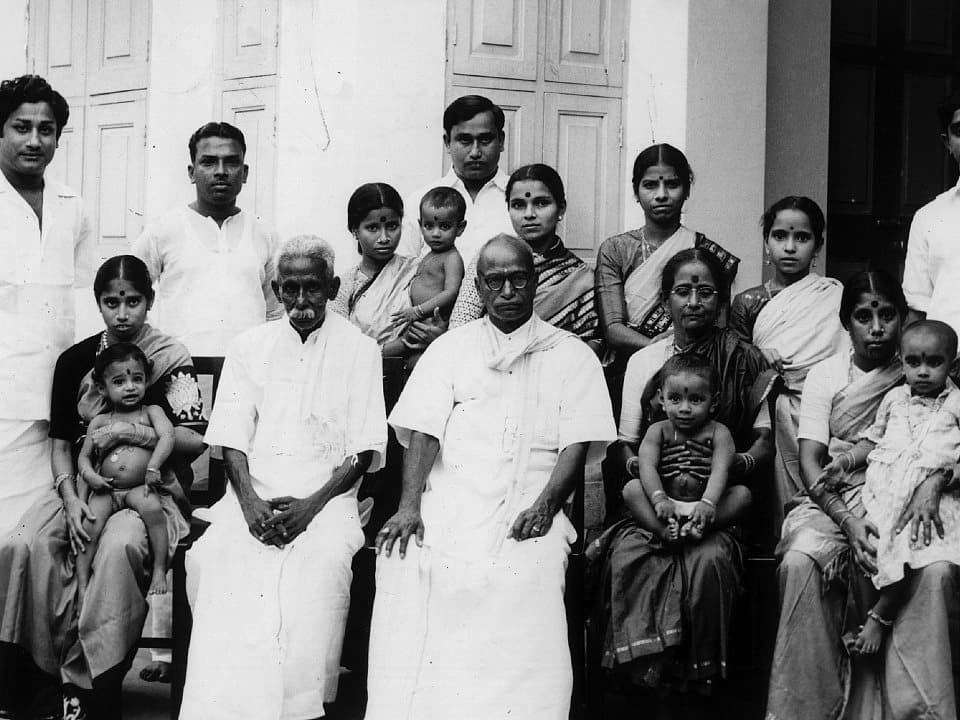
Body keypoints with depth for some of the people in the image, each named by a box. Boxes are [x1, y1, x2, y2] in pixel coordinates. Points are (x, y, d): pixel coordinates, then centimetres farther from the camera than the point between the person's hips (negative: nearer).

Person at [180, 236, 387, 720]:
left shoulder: (359, 350, 8)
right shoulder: (249, 347, 15)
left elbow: (364, 451, 2)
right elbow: (232, 438, 8)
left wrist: (312, 504, -12)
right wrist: (250, 502, -11)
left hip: (327, 498, -2)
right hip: (253, 498, 2)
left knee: (320, 565, -33)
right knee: (215, 557, -27)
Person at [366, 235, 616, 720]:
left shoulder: (572, 357, 17)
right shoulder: (451, 349, 20)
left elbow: (578, 443, 5)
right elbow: (422, 430, 8)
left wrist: (545, 505, -13)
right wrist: (410, 506, -8)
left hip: (524, 514, -1)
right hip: (447, 504, 2)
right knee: (406, 565, -24)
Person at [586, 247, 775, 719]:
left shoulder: (747, 362, 9)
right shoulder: (642, 361, 15)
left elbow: (765, 444, 6)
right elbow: (623, 447, 12)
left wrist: (724, 464, -14)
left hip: (718, 496, -2)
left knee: (709, 559, -33)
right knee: (627, 556, -31)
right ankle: (642, 681, -19)